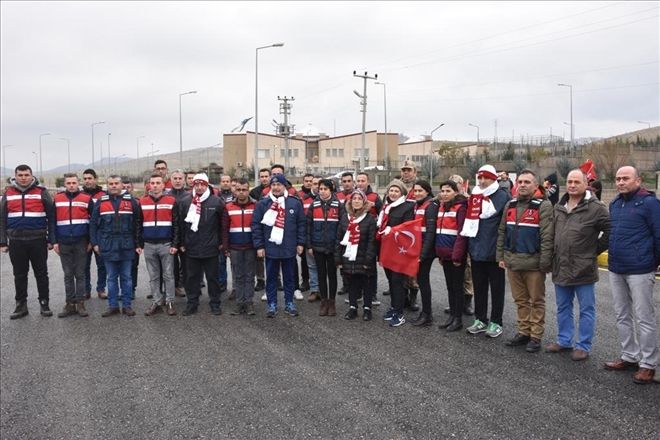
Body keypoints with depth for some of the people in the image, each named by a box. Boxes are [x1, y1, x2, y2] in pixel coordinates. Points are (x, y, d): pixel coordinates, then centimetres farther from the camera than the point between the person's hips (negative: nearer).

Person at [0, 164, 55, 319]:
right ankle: (21, 305, 20)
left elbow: (51, 217, -1)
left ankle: (44, 303, 15)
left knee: (41, 274, 6)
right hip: (16, 241, 3)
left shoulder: (41, 192, 0)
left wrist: (51, 239, -5)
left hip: (38, 241, -2)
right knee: (19, 275, 10)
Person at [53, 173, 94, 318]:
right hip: (64, 243, 2)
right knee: (68, 275, 8)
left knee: (80, 274, 5)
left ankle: (80, 304, 10)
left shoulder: (87, 199, -1)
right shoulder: (57, 199, 6)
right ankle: (70, 304, 13)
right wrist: (55, 241, 3)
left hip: (81, 243, -2)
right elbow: (53, 221, 8)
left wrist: (91, 240, -1)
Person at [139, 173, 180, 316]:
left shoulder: (171, 200, -2)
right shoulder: (142, 201, 6)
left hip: (166, 244, -2)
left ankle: (169, 302, 13)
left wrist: (175, 244, -7)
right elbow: (139, 224, 10)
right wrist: (140, 244, 5)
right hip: (149, 245, 3)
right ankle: (157, 301, 19)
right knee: (153, 276, 9)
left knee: (168, 275, 4)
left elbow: (176, 224, -3)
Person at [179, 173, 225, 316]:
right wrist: (182, 243, 5)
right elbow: (181, 225, 7)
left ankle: (215, 304, 18)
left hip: (211, 249, -2)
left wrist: (221, 242, 3)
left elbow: (223, 224, 2)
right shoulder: (186, 203, 4)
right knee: (192, 277, 10)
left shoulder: (216, 202, -3)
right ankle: (192, 303, 21)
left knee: (212, 277, 7)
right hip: (191, 249, 2)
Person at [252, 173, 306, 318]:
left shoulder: (295, 203, -1)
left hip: (289, 249, 1)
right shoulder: (262, 204, -2)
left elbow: (301, 224, 3)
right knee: (271, 277, 9)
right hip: (270, 248, 0)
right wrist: (259, 246, -6)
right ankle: (272, 304, 19)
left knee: (289, 277, 11)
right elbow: (256, 226, -2)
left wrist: (300, 243, 0)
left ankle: (289, 303, 23)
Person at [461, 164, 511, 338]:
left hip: (494, 250, -6)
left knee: (496, 287, 6)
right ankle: (480, 319, 24)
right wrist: (468, 243, 14)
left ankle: (495, 322, 15)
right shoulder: (474, 196, 11)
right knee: (479, 286, 13)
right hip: (476, 250, 6)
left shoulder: (502, 196, -7)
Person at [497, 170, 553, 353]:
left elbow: (547, 237, -14)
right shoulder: (510, 205, 10)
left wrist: (544, 263, -16)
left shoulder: (543, 205, -9)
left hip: (533, 262, -6)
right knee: (520, 300, 15)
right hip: (512, 261, 6)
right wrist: (501, 256, 9)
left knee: (536, 301, 6)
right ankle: (523, 332, 26)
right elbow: (502, 232, 14)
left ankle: (536, 336, 14)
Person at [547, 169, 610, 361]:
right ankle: (564, 341, 31)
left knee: (586, 309, 6)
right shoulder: (558, 207, 10)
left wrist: (596, 249, -6)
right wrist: (553, 257, 13)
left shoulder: (596, 208, -10)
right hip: (561, 268, 6)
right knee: (563, 307, 17)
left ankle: (583, 346, 17)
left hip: (583, 269, -6)